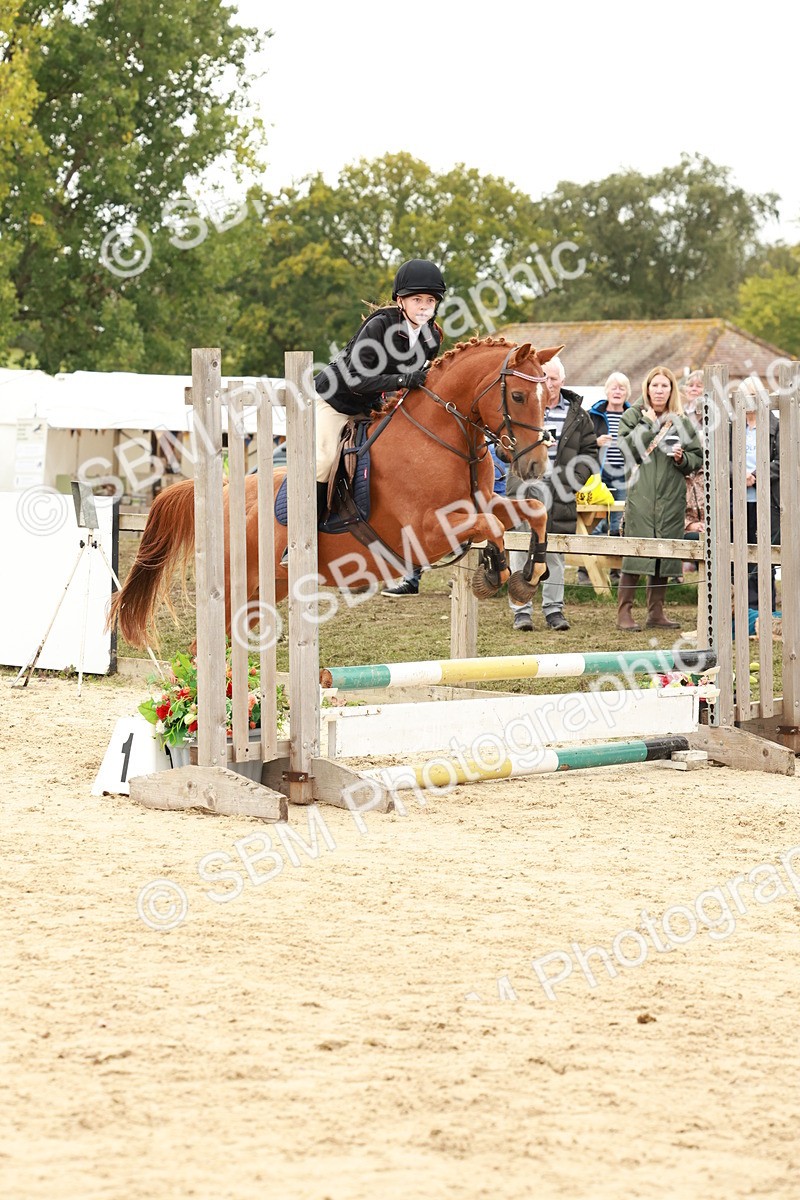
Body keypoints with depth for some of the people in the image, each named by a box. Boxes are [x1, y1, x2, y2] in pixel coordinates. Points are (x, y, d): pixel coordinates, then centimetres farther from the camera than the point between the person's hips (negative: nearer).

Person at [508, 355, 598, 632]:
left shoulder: (577, 414, 7)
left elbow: (589, 451, 11)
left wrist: (573, 481, -2)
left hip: (560, 495, 2)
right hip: (525, 491, -2)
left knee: (555, 555, 9)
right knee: (521, 552, -2)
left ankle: (554, 608, 18)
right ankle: (521, 609, 5)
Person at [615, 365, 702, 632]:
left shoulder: (681, 422, 12)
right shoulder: (633, 416, 5)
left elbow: (697, 458, 14)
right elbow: (625, 449, -8)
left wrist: (682, 458, -7)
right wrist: (648, 426, -11)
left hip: (672, 497, 3)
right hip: (640, 494, -3)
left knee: (665, 552, 6)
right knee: (635, 550, -9)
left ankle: (656, 612, 14)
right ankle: (624, 612, -5)